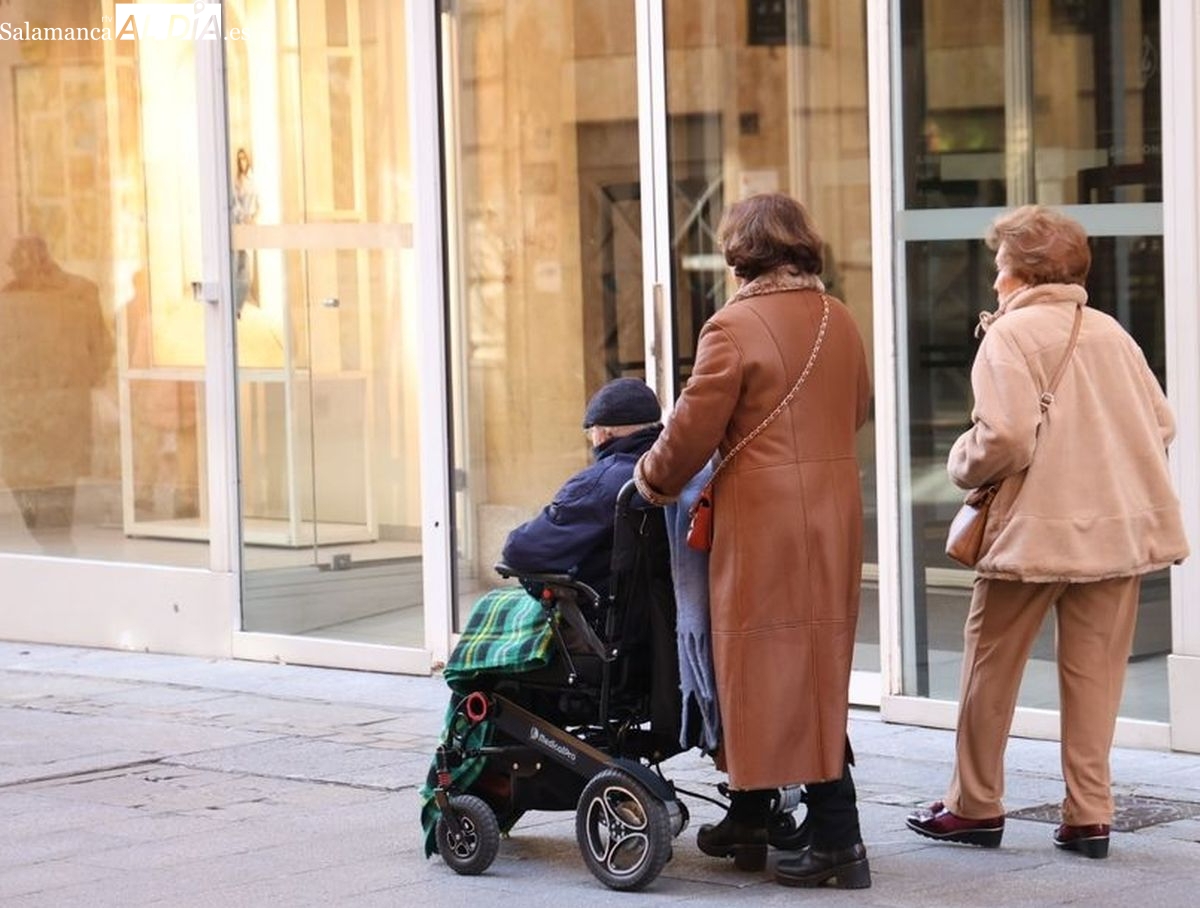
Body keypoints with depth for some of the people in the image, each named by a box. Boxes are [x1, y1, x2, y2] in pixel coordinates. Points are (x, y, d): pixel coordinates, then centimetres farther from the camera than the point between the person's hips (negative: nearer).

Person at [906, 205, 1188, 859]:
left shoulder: (1011, 334, -8)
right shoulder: (1110, 332, 10)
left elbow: (1005, 438, -18)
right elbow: (1161, 426, 10)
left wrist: (963, 466, 0)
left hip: (1036, 529, -5)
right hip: (1121, 527, 5)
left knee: (990, 665, 10)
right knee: (1094, 672, 8)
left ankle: (976, 806, 18)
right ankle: (1089, 816, 7)